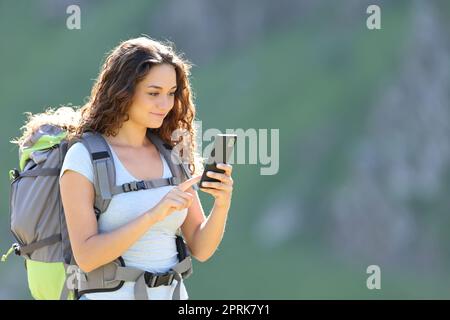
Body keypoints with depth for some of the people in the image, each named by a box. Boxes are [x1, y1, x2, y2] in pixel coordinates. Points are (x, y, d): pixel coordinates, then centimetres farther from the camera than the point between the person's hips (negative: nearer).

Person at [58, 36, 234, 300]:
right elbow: (86, 257, -15)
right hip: (111, 295, -4)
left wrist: (222, 205, -12)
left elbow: (200, 249, 6)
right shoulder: (84, 157, -7)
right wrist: (153, 215, -23)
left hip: (172, 293, 4)